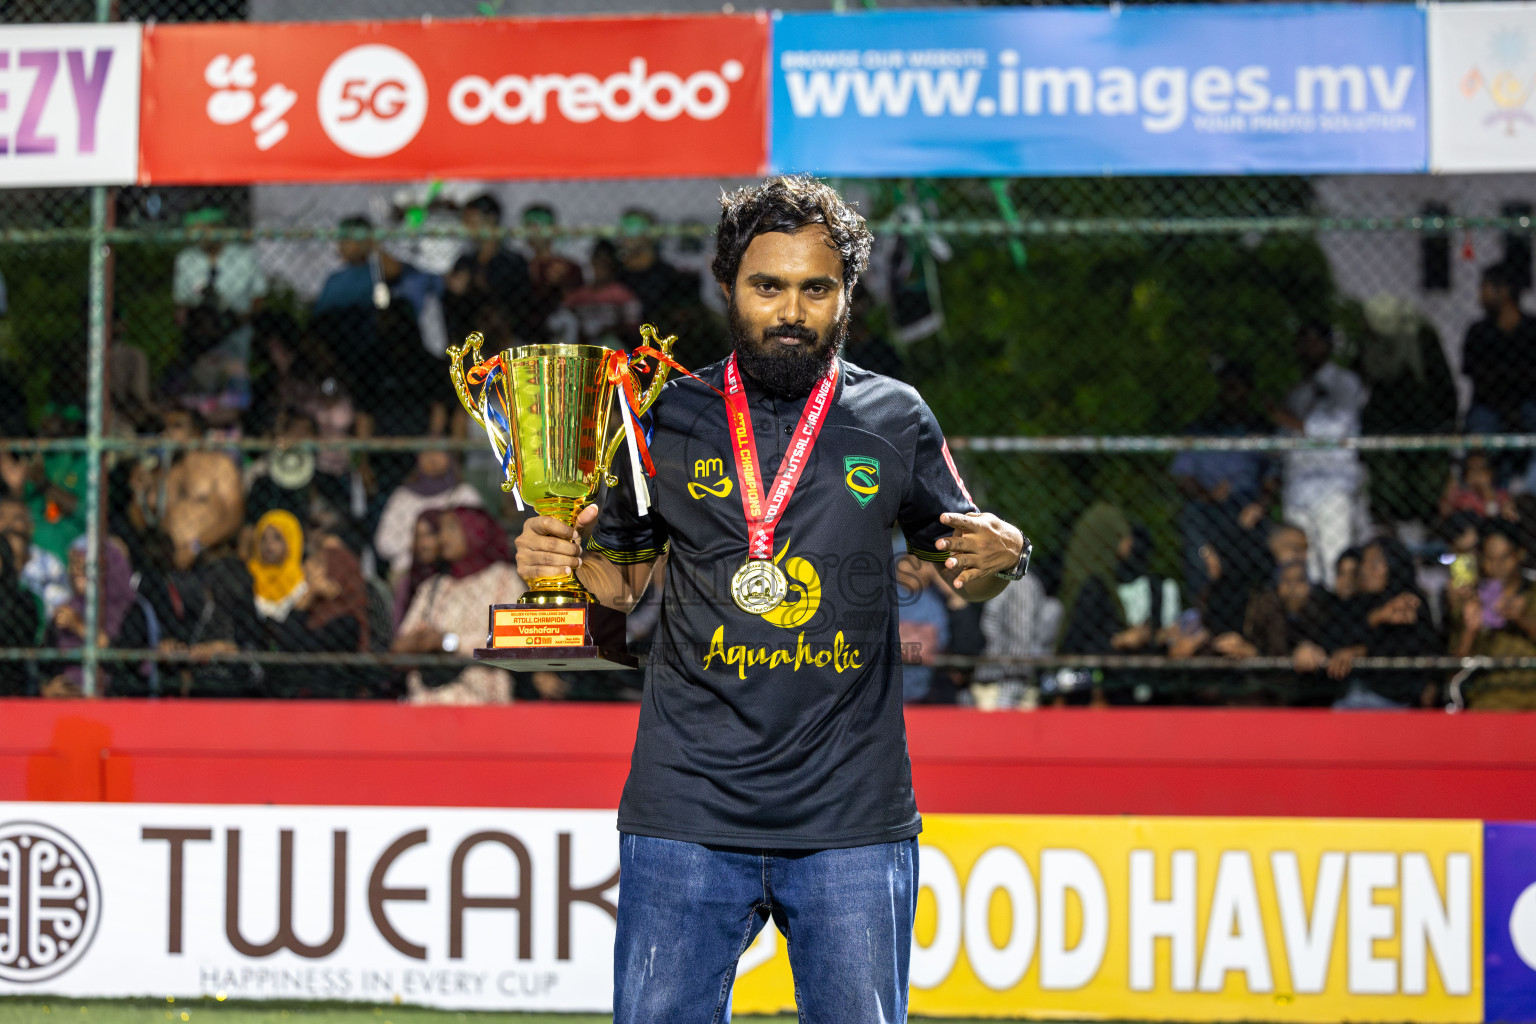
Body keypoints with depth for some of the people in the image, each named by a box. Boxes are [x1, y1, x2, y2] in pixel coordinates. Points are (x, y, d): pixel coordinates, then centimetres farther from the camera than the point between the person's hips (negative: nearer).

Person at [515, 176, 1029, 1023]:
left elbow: (960, 567, 15)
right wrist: (559, 560, -6)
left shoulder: (894, 421, 6)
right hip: (686, 816, 0)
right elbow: (623, 576, 16)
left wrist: (1001, 559, -8)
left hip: (853, 823, 0)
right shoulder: (669, 420, 6)